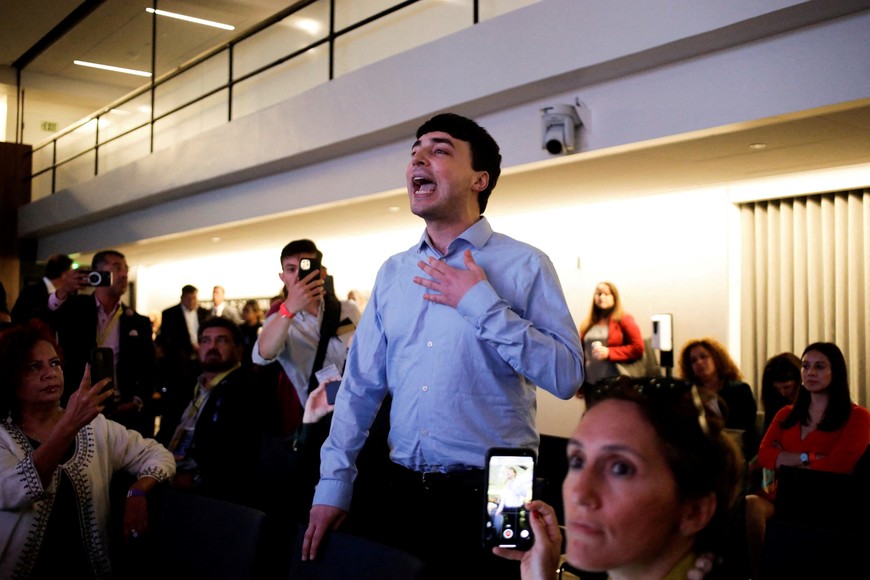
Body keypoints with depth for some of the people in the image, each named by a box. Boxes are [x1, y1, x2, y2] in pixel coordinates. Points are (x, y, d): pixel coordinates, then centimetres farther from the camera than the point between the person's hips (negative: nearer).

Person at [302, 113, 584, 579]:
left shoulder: (525, 265, -6)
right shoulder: (393, 272, 8)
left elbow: (567, 377, -15)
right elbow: (360, 385, 9)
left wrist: (482, 304, -18)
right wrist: (333, 483, 4)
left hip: (492, 492, -4)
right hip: (402, 489, 4)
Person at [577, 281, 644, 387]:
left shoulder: (624, 320, 1)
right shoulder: (588, 324, 14)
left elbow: (638, 348, -8)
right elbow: (580, 352, 13)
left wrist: (609, 353, -15)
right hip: (591, 383, 4)